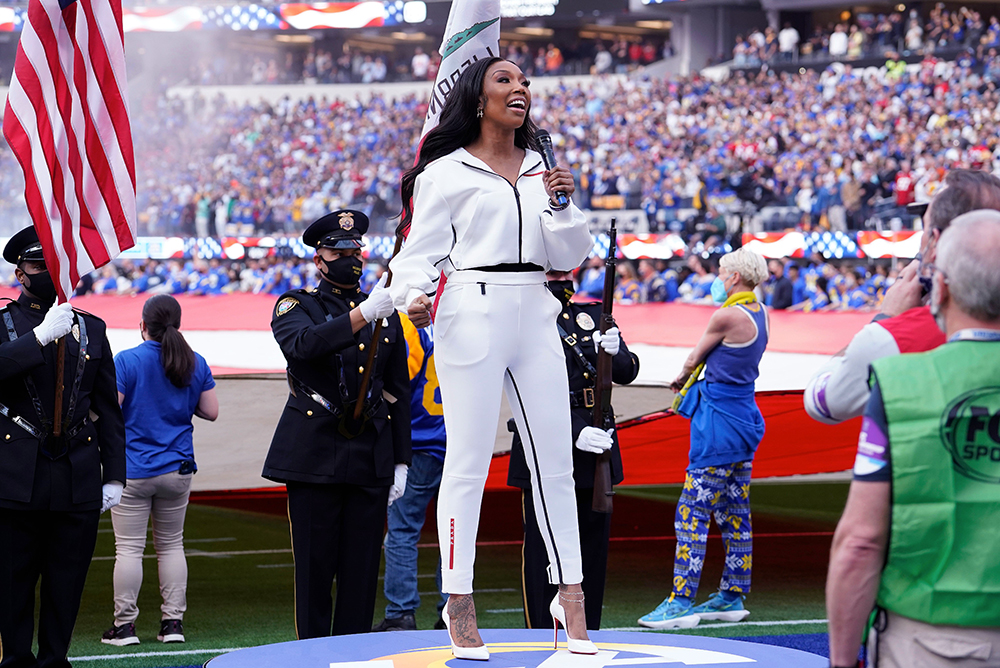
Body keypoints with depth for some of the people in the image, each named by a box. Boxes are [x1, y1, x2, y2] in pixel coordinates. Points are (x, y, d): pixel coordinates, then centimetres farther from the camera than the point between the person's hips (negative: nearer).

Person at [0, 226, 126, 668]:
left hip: (79, 479, 3)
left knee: (67, 582, 4)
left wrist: (115, 475, 8)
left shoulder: (91, 329, 14)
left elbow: (108, 409, 14)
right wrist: (40, 337, -23)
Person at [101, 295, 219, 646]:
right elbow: (211, 411, 5)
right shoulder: (196, 363, 1)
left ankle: (124, 624, 2)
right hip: (177, 470, 4)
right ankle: (173, 621, 12)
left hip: (133, 470, -4)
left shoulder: (126, 361, -11)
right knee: (171, 545, 13)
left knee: (129, 548, 0)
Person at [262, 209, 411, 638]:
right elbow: (303, 345, -21)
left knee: (362, 567, 3)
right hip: (314, 455, -3)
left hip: (372, 457, 3)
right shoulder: (295, 306, 4)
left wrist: (400, 462, 10)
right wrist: (363, 314, -32)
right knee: (314, 567, -1)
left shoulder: (386, 315, 15)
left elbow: (398, 393, 16)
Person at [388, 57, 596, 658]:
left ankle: (571, 595, 12)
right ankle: (459, 603, 1)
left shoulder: (542, 171, 16)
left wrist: (562, 205, -3)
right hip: (472, 313, -5)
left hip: (535, 315, 5)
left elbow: (571, 256, 14)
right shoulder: (447, 173, 2)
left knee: (556, 458, 5)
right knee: (468, 460, -4)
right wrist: (413, 297, -21)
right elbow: (422, 249, -1)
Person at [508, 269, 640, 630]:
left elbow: (627, 372, 8)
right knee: (542, 549, -1)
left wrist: (615, 352, -16)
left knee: (593, 546, 9)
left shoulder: (594, 316, 14)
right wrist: (574, 432, -22)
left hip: (596, 444, 5)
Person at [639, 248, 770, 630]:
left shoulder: (728, 316, -16)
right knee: (735, 516, 13)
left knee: (692, 514, -8)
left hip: (720, 421, -9)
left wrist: (681, 379, 19)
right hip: (743, 416, 10)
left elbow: (694, 359, -1)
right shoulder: (760, 313, 9)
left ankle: (682, 601, -10)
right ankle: (732, 597, 18)